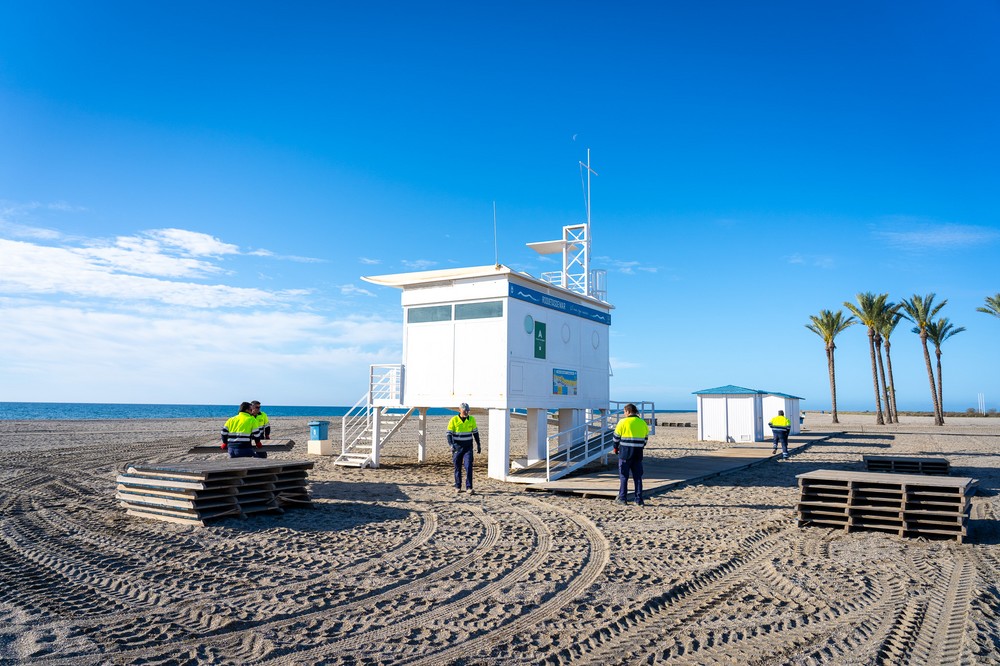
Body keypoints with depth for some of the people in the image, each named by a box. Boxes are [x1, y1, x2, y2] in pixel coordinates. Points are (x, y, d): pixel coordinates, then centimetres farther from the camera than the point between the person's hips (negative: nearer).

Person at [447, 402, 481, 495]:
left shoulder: (472, 419, 1)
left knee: (469, 467, -10)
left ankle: (469, 488, -8)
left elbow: (475, 432, 13)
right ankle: (458, 487, 21)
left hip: (468, 447, 1)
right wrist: (451, 445, -21)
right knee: (458, 468, 8)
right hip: (457, 447, -1)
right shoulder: (454, 420, -8)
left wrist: (478, 445, 15)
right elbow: (449, 434, -7)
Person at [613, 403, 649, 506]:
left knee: (623, 476, 5)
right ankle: (639, 500, 7)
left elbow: (616, 437, -3)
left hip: (625, 452, -4)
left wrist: (616, 448, 11)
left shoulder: (623, 422, -7)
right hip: (638, 453, 4)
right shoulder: (643, 423, 7)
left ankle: (622, 498, 7)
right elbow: (646, 438, 12)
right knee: (638, 476, 8)